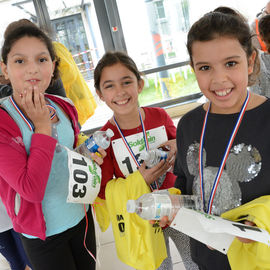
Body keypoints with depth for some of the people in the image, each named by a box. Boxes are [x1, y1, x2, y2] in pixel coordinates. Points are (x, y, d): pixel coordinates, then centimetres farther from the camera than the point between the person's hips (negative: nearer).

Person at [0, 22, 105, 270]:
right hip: (42, 234, -5)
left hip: (81, 216, 6)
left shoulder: (64, 108, -4)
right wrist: (43, 126, -25)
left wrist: (87, 157, -8)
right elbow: (31, 189, -28)